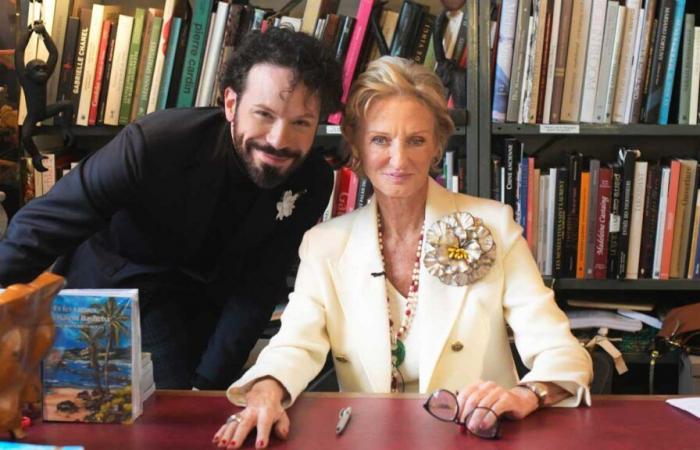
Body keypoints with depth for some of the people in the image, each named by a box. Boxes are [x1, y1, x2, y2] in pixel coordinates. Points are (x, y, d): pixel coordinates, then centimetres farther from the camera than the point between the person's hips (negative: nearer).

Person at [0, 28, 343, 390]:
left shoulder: (313, 182, -20)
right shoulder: (156, 142, -33)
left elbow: (258, 290, -15)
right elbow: (42, 224, -28)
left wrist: (206, 385, -20)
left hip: (204, 302, 3)